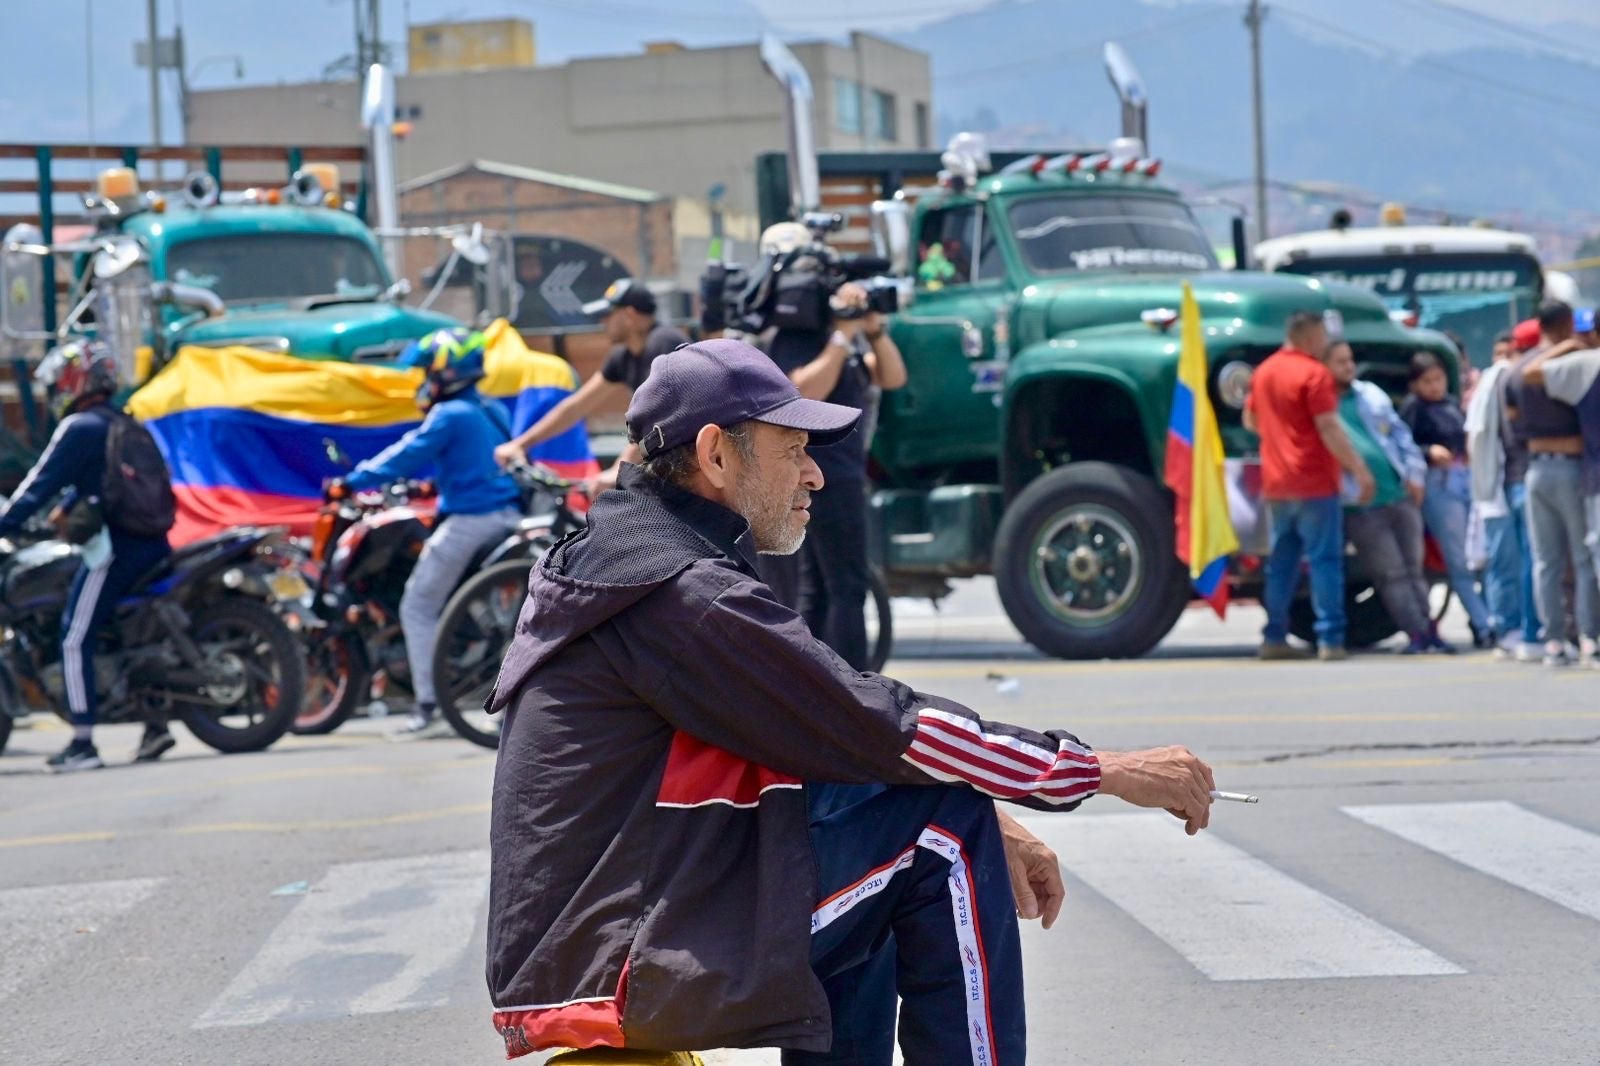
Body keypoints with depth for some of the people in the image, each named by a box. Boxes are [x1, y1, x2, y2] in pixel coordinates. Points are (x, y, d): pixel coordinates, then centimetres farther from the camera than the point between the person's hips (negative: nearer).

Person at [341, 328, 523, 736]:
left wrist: (352, 481, -9)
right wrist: (437, 484, 36)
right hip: (508, 515, 9)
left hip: (469, 519, -8)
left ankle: (427, 707, -8)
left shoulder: (450, 415, -10)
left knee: (418, 607, -2)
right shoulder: (494, 411, 16)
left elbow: (408, 455, -13)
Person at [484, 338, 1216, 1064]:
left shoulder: (616, 559, 16)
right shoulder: (682, 593, -15)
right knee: (943, 827, -8)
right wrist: (1108, 773, -8)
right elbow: (881, 729, -16)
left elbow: (832, 737, 17)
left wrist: (985, 833, 10)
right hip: (624, 972, -10)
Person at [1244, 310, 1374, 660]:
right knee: (1324, 560, -5)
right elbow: (1328, 428, -19)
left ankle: (1274, 638, 12)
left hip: (1275, 484, 7)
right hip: (1313, 483, -7)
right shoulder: (1314, 373, -12)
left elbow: (1250, 420, 22)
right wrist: (1360, 470, -17)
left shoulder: (1264, 372, 11)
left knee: (1281, 562, 12)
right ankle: (1330, 640, -9)